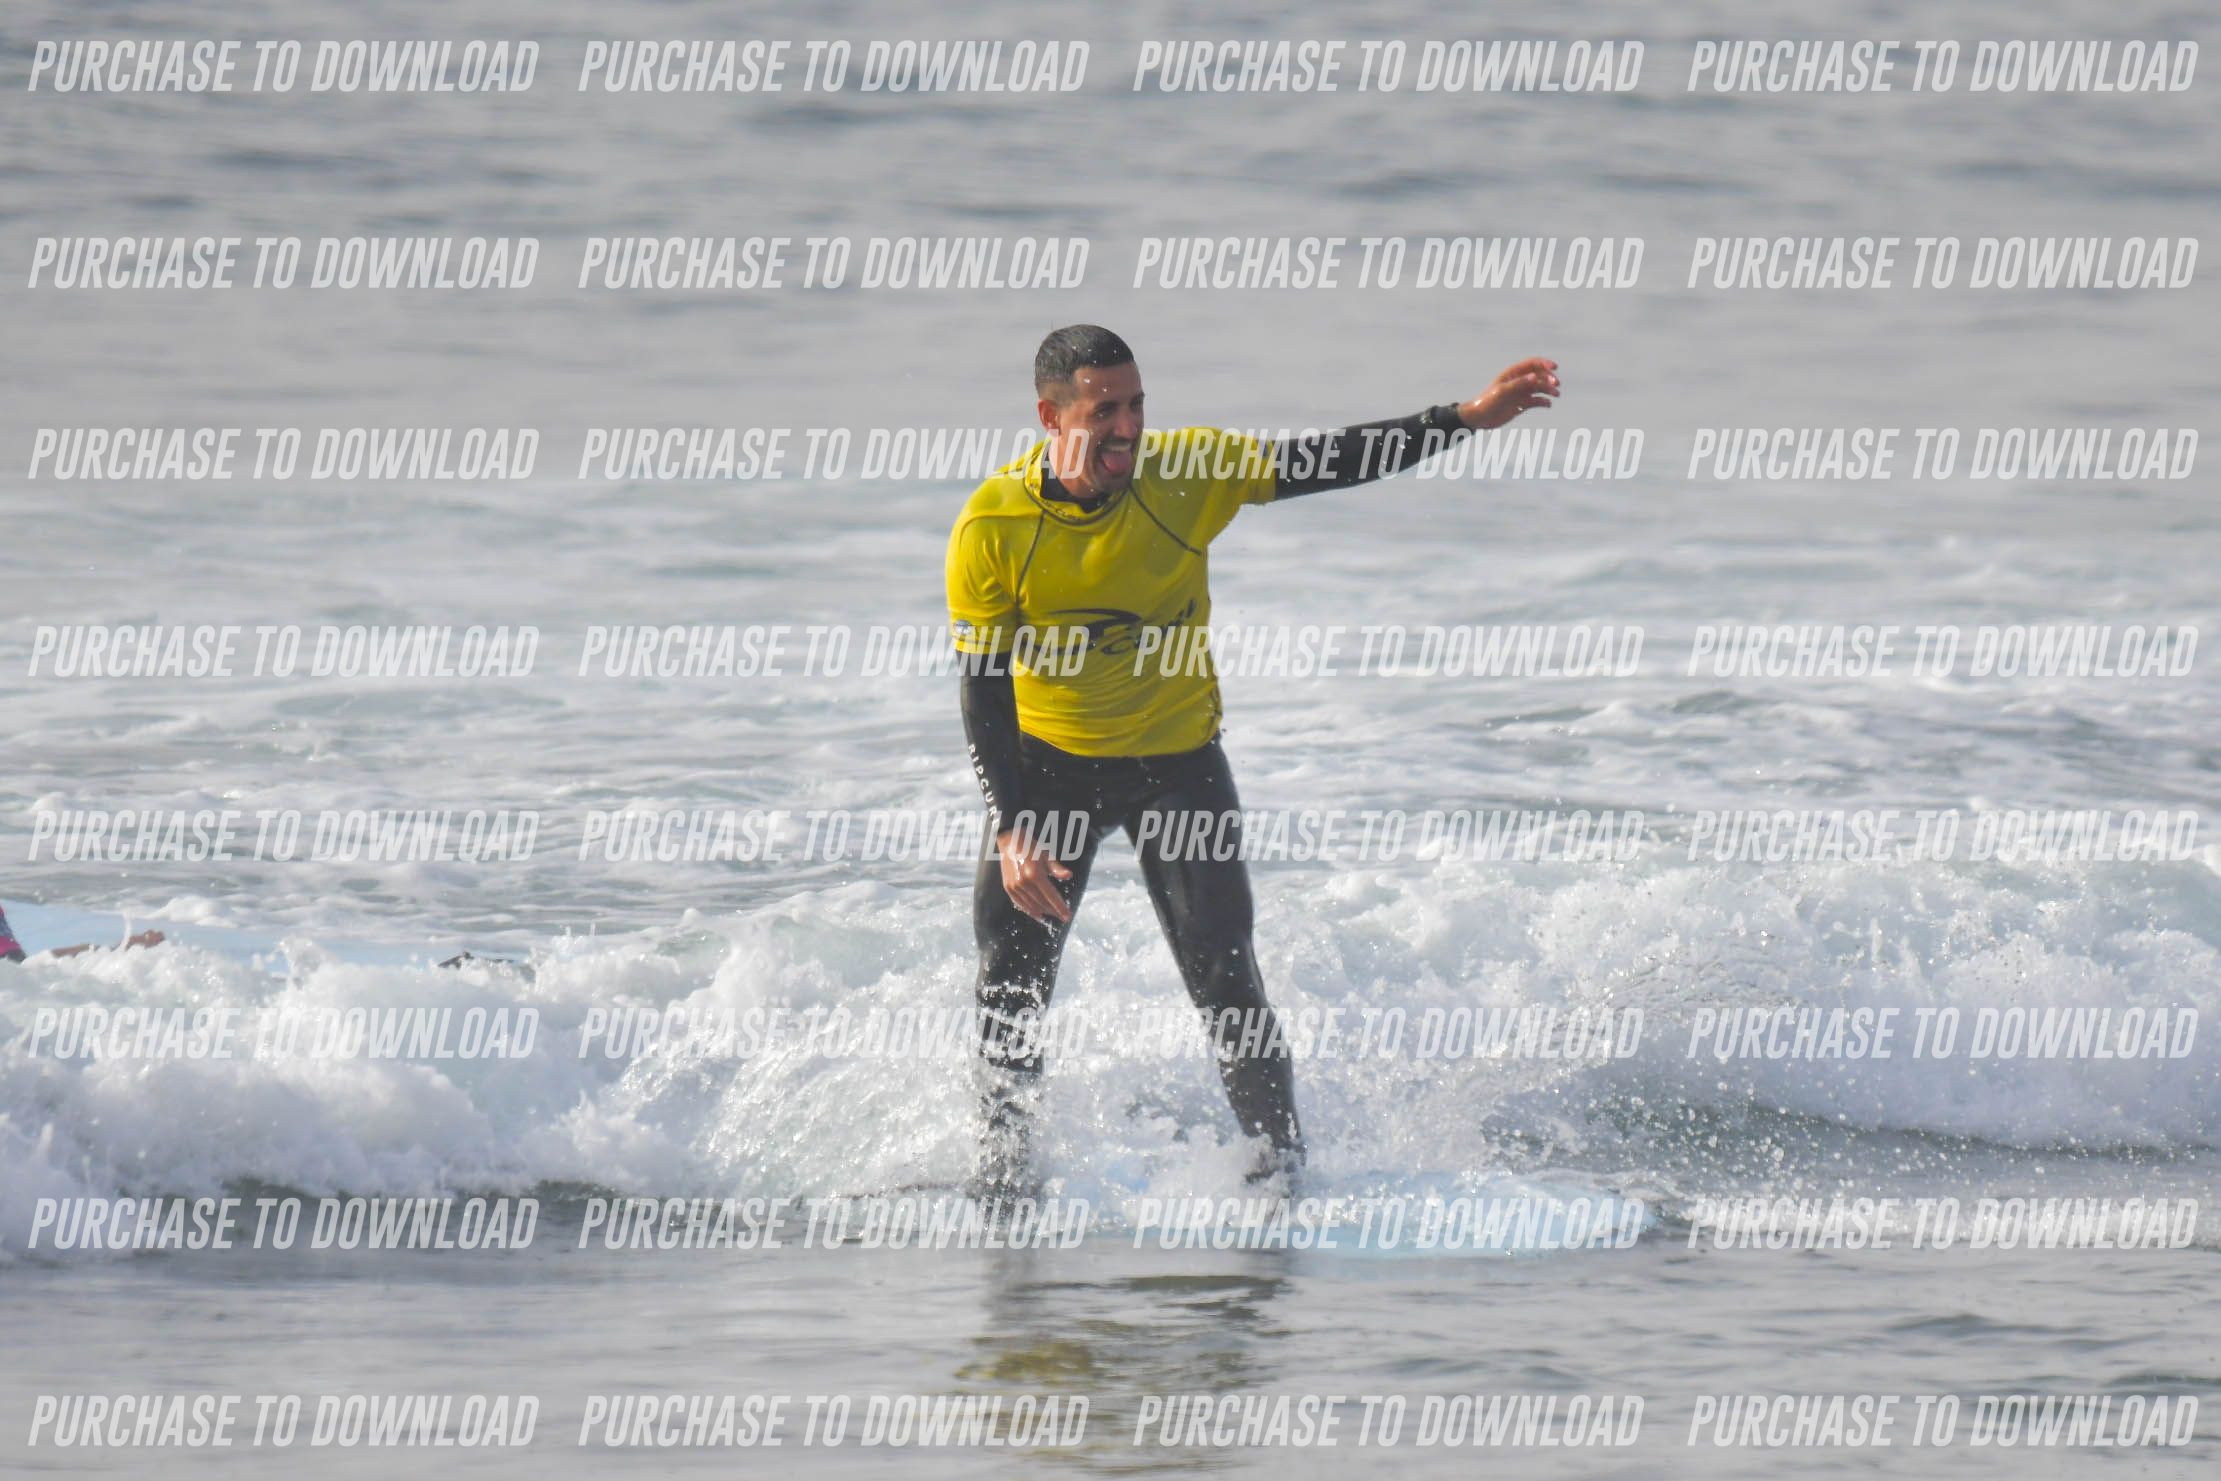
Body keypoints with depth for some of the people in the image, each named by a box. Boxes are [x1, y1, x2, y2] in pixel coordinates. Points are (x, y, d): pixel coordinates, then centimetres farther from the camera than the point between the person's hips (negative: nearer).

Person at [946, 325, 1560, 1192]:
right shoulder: (993, 527, -19)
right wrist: (1011, 831, -23)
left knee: (1223, 975, -7)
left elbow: (1337, 462, -12)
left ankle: (1281, 1158, 3)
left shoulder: (1188, 474, -17)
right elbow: (984, 689, -16)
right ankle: (1005, 1158, 16)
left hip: (1175, 756, 0)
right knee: (1012, 979, 0)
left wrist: (1470, 419, -20)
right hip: (1046, 761, 0)